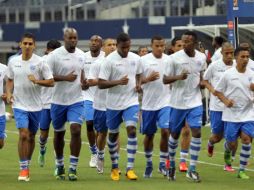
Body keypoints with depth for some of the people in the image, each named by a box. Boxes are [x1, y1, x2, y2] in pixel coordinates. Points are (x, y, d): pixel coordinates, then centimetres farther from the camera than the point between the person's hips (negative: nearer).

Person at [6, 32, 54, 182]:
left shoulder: (40, 62, -7)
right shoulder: (13, 62, 1)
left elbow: (51, 82, -6)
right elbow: (10, 80, 16)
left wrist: (37, 81, -22)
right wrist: (9, 93, -2)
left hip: (35, 106, 0)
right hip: (19, 105, 0)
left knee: (31, 137, 12)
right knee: (23, 135, -15)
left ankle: (27, 166, 30)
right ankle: (23, 169, -9)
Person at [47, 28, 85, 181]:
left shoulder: (81, 55, 4)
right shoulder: (55, 55, -11)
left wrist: (83, 82, 2)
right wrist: (65, 78, -22)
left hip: (76, 101, 2)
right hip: (59, 101, -2)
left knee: (76, 131, -15)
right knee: (59, 134, 12)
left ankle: (73, 168, -10)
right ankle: (59, 166, 31)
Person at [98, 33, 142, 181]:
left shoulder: (136, 58, 1)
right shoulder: (110, 60, -12)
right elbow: (101, 84, -14)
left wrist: (139, 84, -2)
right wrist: (118, 82, -27)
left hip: (131, 102, 2)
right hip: (114, 104, -2)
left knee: (132, 130, -17)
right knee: (113, 134, 11)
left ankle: (130, 169, -15)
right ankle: (115, 167, 30)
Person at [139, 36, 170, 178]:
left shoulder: (169, 60, 4)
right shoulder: (143, 60, -4)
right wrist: (148, 79, -19)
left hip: (165, 102, 1)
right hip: (148, 103, -1)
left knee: (166, 131, -14)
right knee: (149, 134, 10)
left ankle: (163, 163, -2)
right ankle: (149, 163, 27)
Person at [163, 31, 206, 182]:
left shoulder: (202, 57, -1)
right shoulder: (175, 58, -12)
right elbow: (165, 80, -7)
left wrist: (202, 81, -3)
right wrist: (178, 77, -26)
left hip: (195, 102, 2)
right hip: (178, 102, -2)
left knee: (197, 132, -10)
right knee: (175, 134, 10)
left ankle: (192, 169, -4)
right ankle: (171, 164, 34)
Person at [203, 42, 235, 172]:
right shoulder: (215, 66, -4)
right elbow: (204, 80, 8)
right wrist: (212, 89, -10)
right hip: (216, 106, -1)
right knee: (217, 136, 5)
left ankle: (228, 163, 10)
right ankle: (210, 144, 41)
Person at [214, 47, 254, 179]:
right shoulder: (228, 74, -4)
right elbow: (217, 91, 3)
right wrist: (225, 100, -15)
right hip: (231, 114, -1)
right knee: (232, 144, 2)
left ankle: (242, 170, -4)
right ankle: (227, 151, 42)